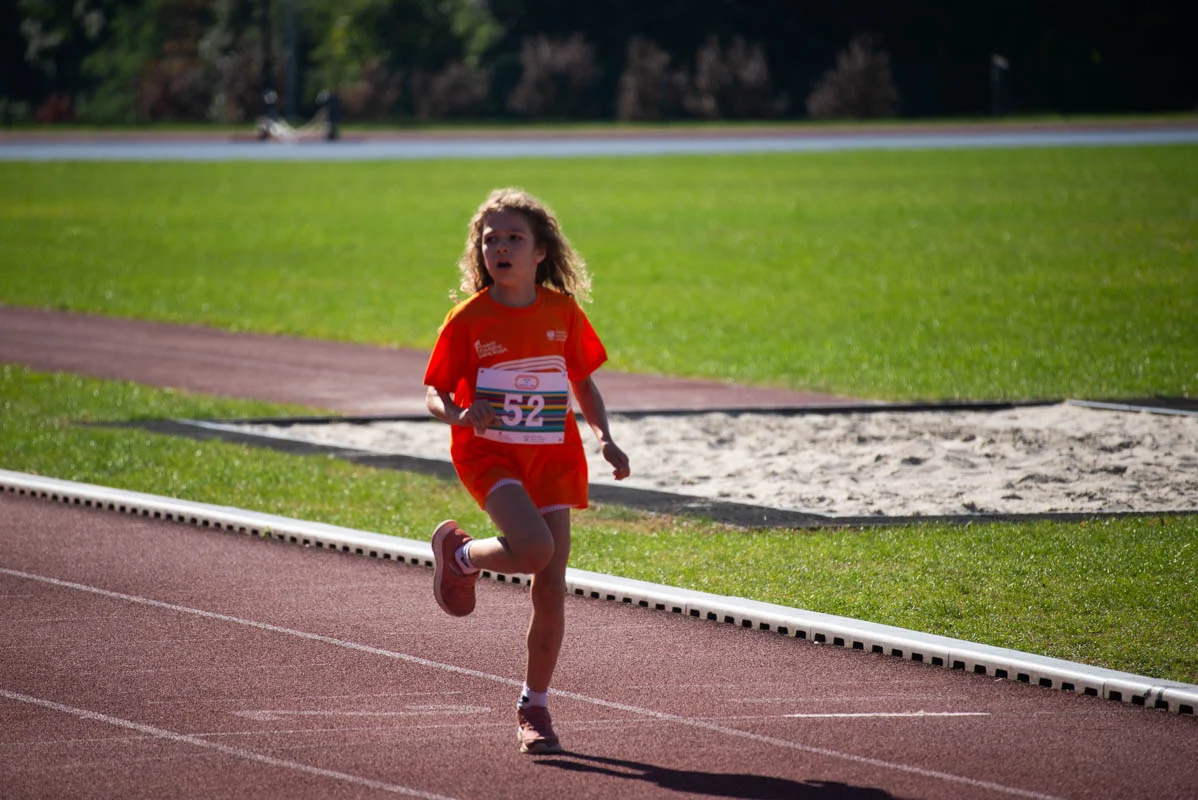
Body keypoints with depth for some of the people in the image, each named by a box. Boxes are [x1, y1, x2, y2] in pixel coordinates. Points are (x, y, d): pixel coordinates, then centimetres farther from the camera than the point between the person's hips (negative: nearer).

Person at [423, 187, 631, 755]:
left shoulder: (563, 312, 2)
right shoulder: (468, 319, -6)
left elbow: (583, 383, 14)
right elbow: (435, 391, -2)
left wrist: (605, 438, 0)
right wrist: (457, 414, -24)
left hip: (552, 456, 3)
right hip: (488, 453, -3)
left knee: (551, 589, -1)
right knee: (533, 549, -29)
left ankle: (534, 708, 15)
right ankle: (458, 553, 5)